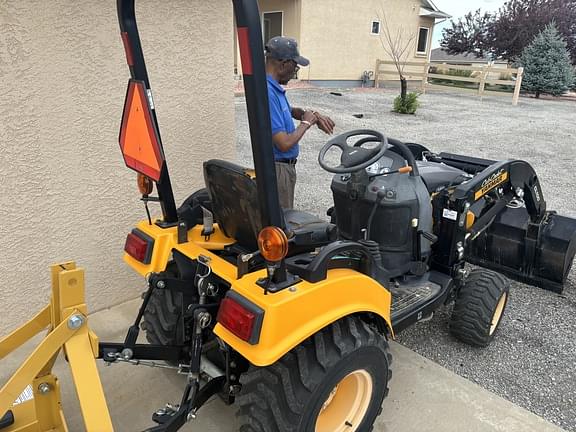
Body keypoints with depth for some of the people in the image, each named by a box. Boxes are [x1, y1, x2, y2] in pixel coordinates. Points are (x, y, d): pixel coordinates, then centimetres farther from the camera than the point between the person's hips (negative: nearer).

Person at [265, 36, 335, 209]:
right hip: (277, 168, -10)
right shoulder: (268, 93, -26)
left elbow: (288, 110, 25)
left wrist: (312, 114, 4)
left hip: (285, 165, 10)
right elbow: (284, 143, -29)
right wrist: (307, 122, -12)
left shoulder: (274, 88, 5)